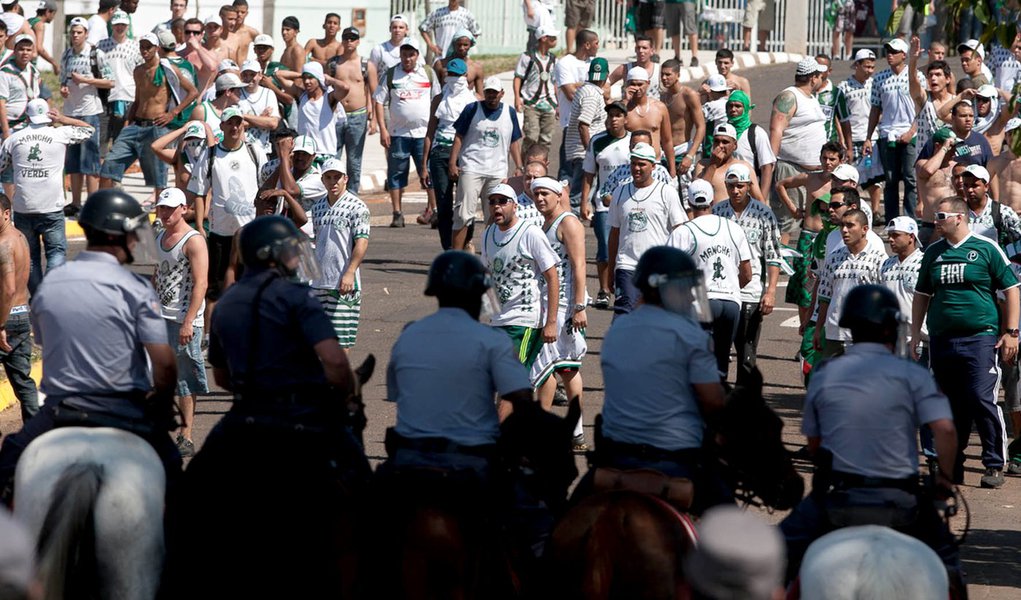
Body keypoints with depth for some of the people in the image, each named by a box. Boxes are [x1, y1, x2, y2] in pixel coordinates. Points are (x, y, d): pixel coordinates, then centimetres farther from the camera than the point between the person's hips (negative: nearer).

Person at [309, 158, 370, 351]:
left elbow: (362, 242, -14)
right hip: (319, 281, 6)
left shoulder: (356, 207, -7)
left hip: (343, 282, -6)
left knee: (341, 336, -5)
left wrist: (349, 273, -23)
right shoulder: (317, 207, 13)